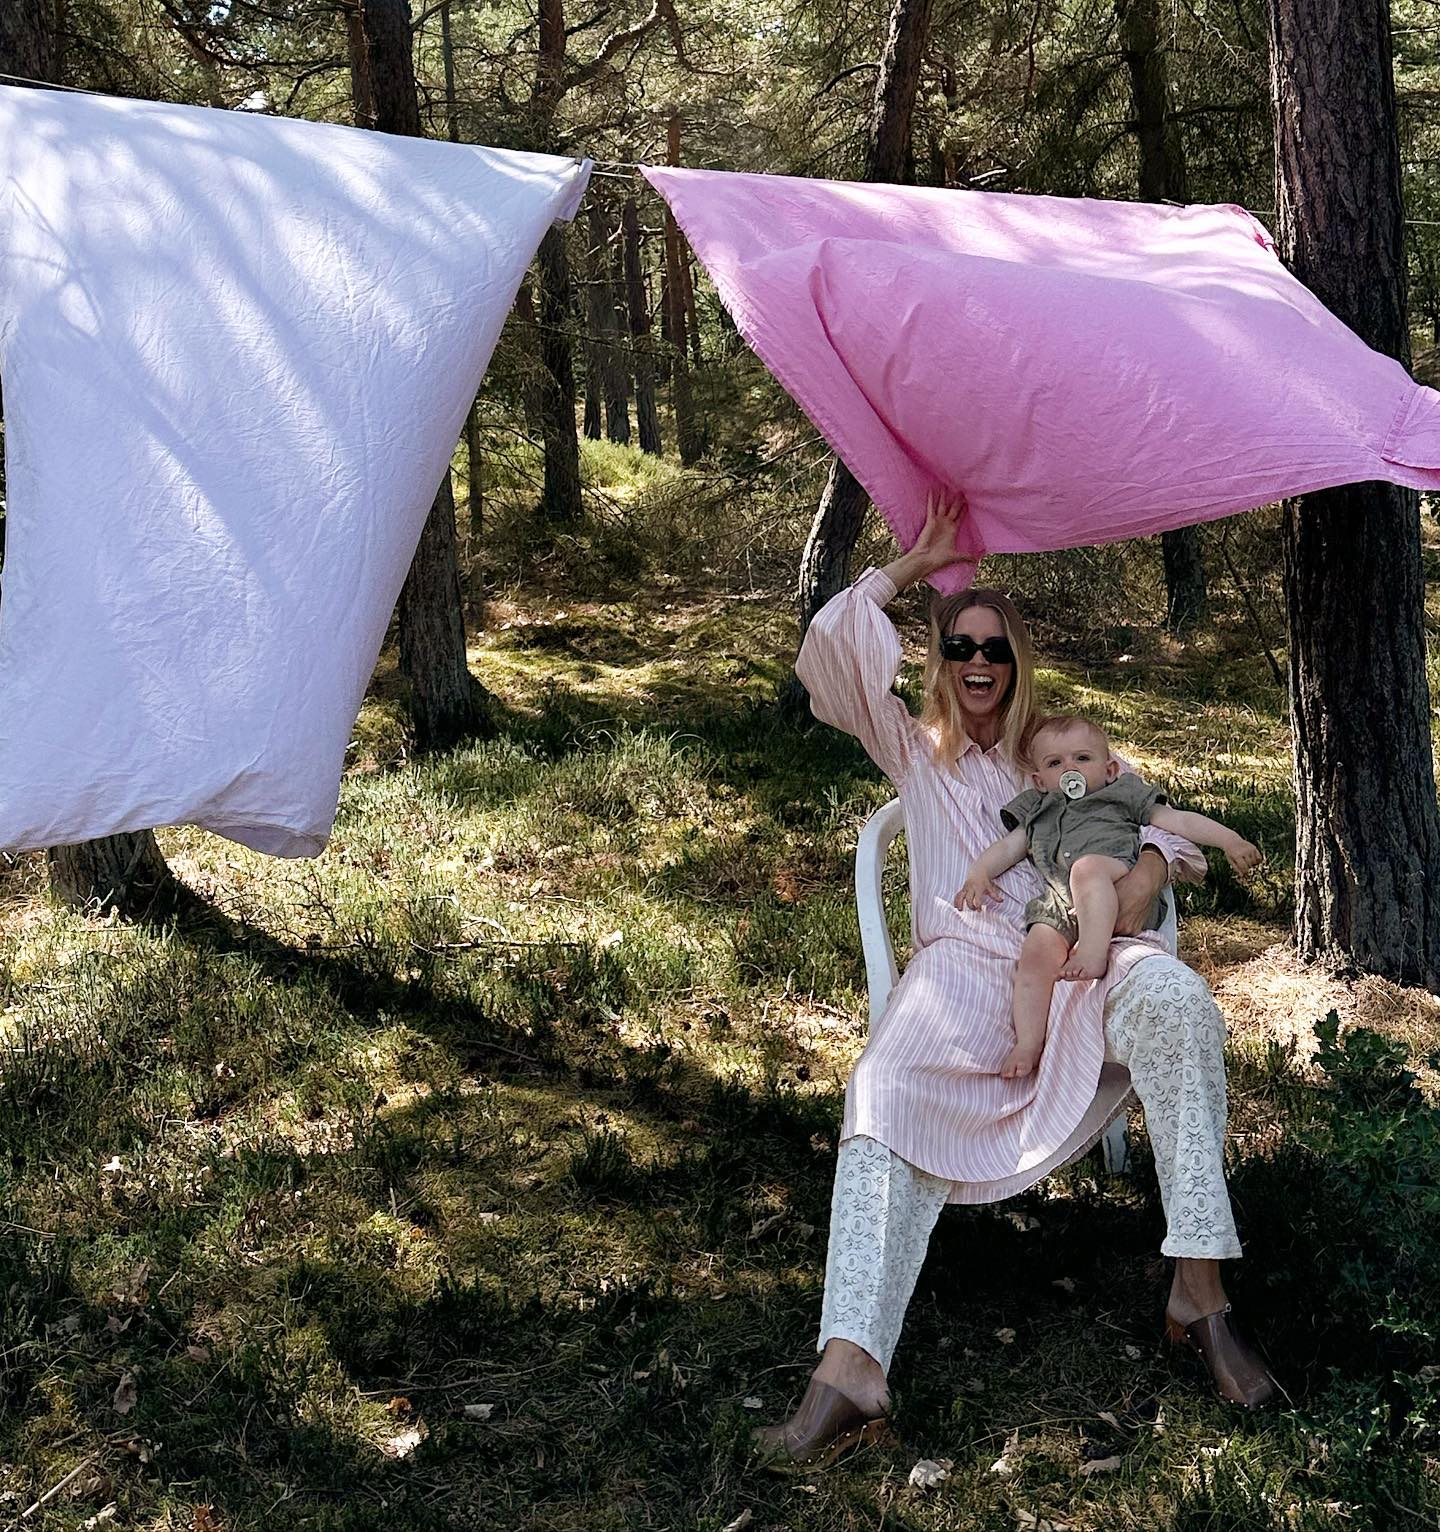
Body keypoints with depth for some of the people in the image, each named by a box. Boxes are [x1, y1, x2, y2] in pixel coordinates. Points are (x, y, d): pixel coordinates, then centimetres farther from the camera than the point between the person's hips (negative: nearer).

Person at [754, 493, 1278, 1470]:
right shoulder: (913, 750, 25)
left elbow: (1157, 821, 19)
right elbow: (829, 651, 14)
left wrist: (1146, 869, -5)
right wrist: (910, 567, 19)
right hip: (962, 968, -1)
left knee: (1175, 996, -35)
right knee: (887, 1095, -34)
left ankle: (1201, 1289, -32)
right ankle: (850, 1372, -50)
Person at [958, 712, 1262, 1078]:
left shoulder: (1123, 795, 30)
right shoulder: (1035, 811, 39)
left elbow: (1179, 820, 21)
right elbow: (1007, 846, 31)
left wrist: (1231, 840, 9)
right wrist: (978, 874, 10)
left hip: (1120, 892, -3)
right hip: (1059, 905, 3)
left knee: (1087, 867, -36)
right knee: (1036, 955, -23)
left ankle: (1093, 953, -43)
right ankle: (1028, 1041, -25)